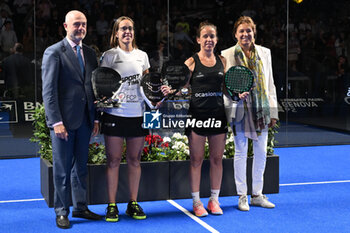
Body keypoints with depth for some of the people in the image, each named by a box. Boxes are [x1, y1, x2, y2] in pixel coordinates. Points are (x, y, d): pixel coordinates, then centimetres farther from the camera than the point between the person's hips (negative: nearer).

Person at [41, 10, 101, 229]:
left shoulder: (90, 53, 13)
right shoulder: (54, 52, -6)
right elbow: (49, 90, -10)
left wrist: (96, 117, 9)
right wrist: (56, 122, -16)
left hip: (85, 120, 6)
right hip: (64, 120, -6)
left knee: (81, 166, 14)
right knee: (62, 169, 3)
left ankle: (80, 207, 25)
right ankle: (62, 212, 15)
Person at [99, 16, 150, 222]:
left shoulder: (142, 56, 13)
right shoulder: (109, 56, 3)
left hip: (138, 113, 3)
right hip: (115, 114, -3)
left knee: (134, 159, 8)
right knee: (114, 160, 0)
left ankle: (133, 204, 17)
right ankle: (112, 206, 8)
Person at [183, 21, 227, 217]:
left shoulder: (222, 61, 10)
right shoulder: (192, 62, 0)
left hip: (218, 114, 3)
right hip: (197, 115, -3)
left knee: (217, 159, 7)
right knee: (197, 160, 2)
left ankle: (214, 199, 19)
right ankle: (196, 201, 13)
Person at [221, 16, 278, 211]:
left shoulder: (264, 53, 9)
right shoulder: (227, 55, -1)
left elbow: (270, 84, 10)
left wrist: (273, 112, 6)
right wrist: (236, 93, -20)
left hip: (261, 109, 3)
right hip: (240, 109, -3)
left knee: (261, 152, 8)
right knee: (241, 152, 3)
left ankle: (257, 194, 20)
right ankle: (242, 196, 14)